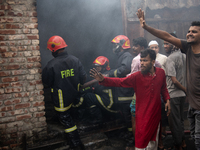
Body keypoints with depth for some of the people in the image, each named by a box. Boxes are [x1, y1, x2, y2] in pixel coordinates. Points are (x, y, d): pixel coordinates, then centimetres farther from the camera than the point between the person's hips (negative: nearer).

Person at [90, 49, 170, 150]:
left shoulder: (161, 72, -2)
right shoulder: (137, 76, -13)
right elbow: (119, 82, -18)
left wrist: (167, 100, 3)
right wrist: (103, 79, -31)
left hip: (156, 113, 4)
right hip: (143, 115, -3)